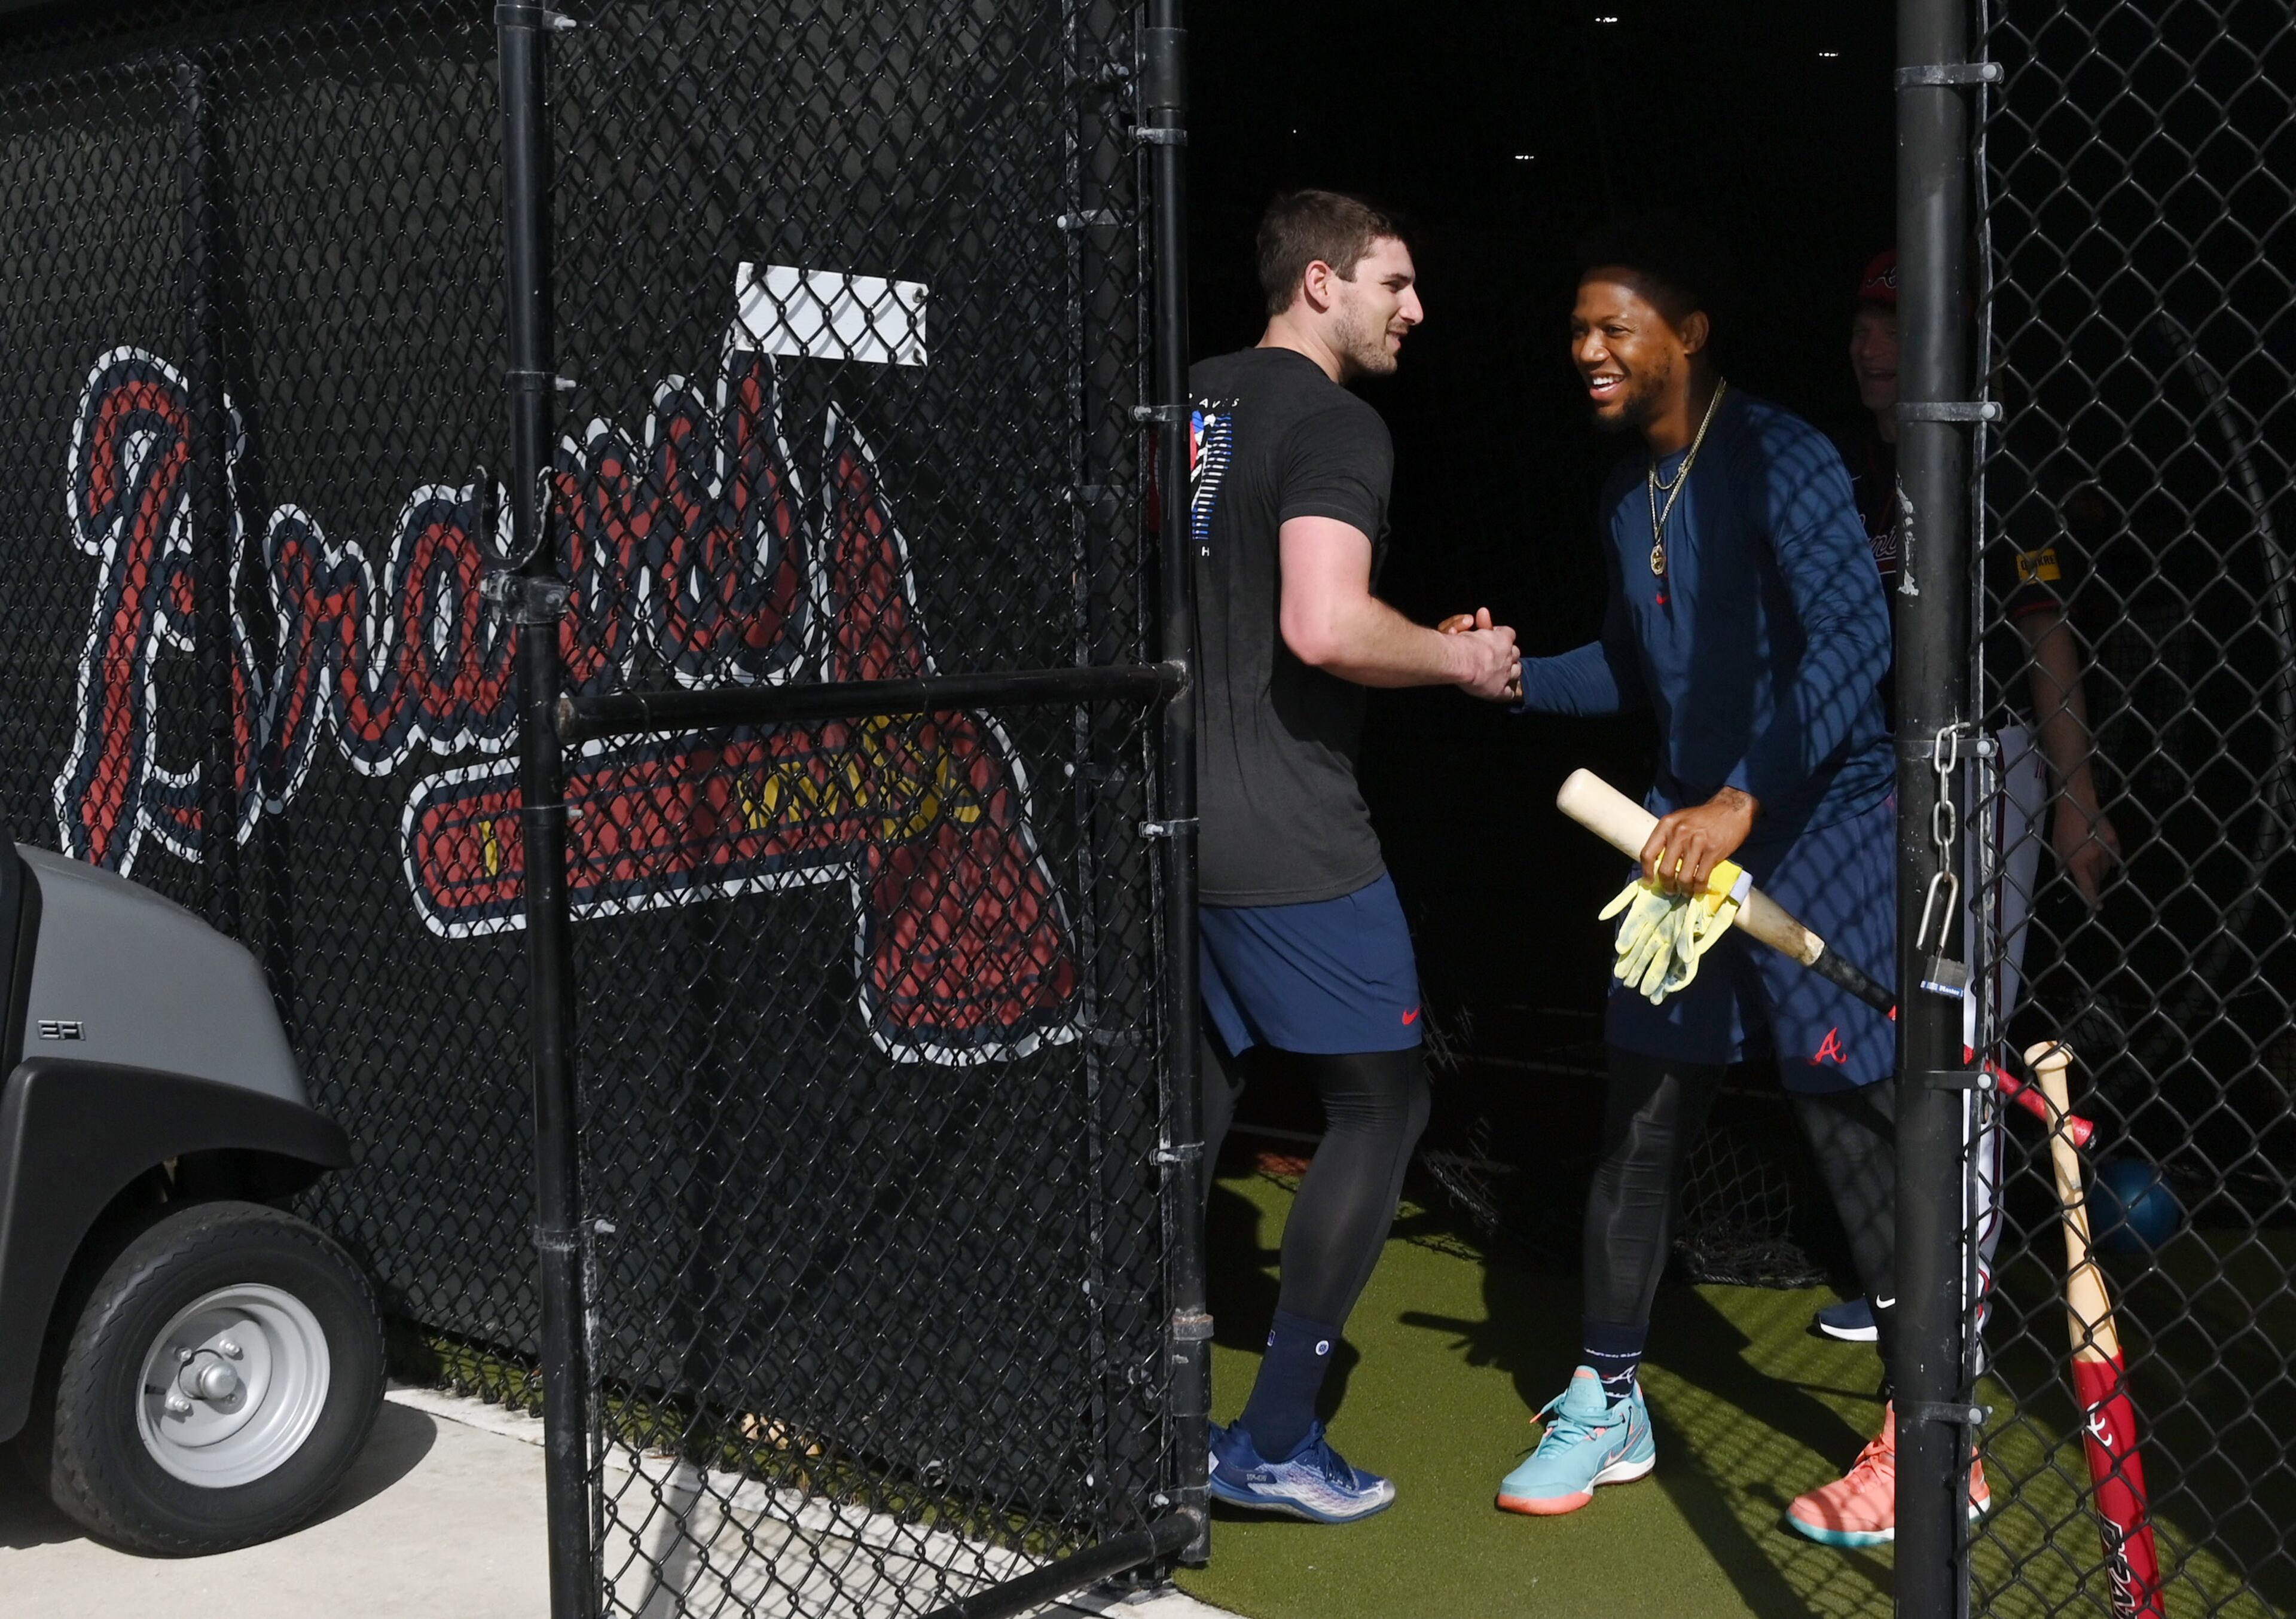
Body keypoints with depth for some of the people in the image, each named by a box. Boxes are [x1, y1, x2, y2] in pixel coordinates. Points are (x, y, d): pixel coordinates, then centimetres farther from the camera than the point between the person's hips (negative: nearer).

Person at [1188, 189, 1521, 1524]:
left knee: (1193, 1097, 18)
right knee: (1384, 1102, 3)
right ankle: (1274, 1445, 5)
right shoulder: (1335, 426, -13)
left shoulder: (1193, 404, 13)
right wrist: (1460, 658, -11)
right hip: (1287, 839, -9)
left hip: (1175, 813, 9)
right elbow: (1325, 628, -27)